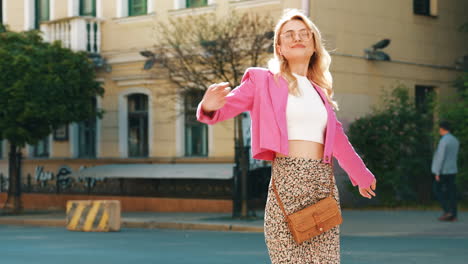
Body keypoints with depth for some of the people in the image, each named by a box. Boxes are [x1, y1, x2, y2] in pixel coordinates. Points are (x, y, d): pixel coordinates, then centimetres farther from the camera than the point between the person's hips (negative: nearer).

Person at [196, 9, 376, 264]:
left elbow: (337, 138, 29)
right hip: (287, 180, -5)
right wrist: (209, 108, -28)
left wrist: (361, 175, 38)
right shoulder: (264, 80, 5)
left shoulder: (319, 90, 19)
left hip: (324, 182, 5)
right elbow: (228, 105, -4)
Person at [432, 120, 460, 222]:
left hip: (443, 170, -8)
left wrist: (437, 172, -16)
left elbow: (441, 157, -19)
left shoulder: (443, 141, -16)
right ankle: (453, 216, 3)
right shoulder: (455, 140, 11)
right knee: (451, 191, 6)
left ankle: (447, 211, -6)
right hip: (452, 170, 8)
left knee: (438, 191, 4)